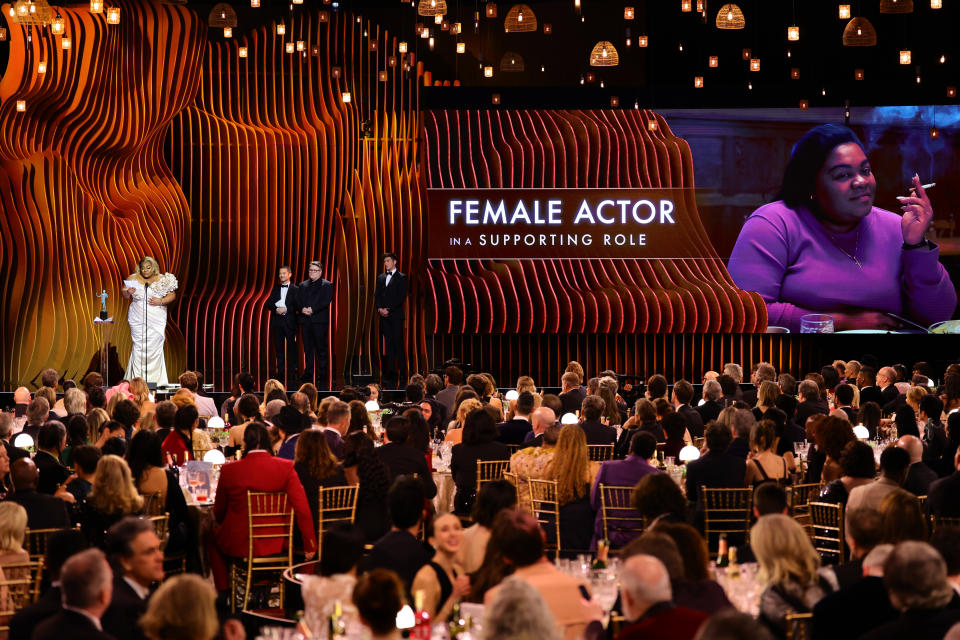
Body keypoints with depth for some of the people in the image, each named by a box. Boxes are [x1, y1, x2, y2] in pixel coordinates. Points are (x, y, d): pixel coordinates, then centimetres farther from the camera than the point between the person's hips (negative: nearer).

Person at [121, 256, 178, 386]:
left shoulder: (162, 280, 5)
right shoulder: (133, 278, 6)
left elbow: (172, 295, 5)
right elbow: (124, 293, 5)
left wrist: (161, 301, -12)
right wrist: (128, 291, -18)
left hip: (157, 321, 0)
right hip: (138, 320, 0)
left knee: (155, 347, -5)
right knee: (139, 346, -5)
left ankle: (156, 379, -1)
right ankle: (137, 379, -3)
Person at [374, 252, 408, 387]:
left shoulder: (401, 277, 0)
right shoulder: (381, 278, 17)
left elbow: (402, 297, -8)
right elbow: (376, 295, 14)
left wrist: (388, 309, -12)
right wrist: (380, 309, -3)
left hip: (395, 315, -5)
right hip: (384, 315, 5)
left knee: (398, 344, -7)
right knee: (388, 344, 3)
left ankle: (402, 371, -5)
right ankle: (391, 373, 3)